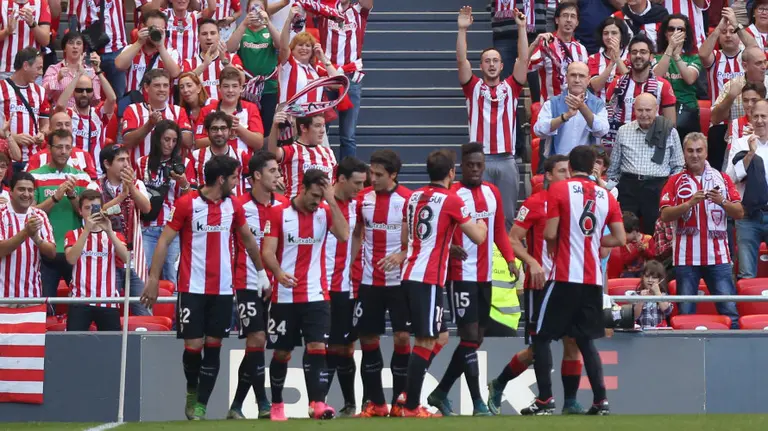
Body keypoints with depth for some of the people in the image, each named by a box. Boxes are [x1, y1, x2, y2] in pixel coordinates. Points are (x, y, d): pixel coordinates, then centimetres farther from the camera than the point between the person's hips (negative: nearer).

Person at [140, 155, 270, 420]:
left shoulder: (233, 206, 6)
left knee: (213, 346, 1)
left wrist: (262, 273, 23)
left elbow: (248, 240, 21)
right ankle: (192, 391, 23)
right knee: (194, 344, -5)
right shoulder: (186, 204, -8)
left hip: (222, 289, 4)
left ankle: (201, 405, 5)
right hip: (193, 287, -4)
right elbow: (164, 241, -6)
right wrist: (153, 279, -9)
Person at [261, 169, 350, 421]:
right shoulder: (278, 214, -2)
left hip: (316, 295, 1)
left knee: (317, 347, -12)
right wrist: (278, 272, -26)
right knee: (281, 352, 7)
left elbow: (344, 235, -14)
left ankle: (318, 403, -17)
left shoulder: (325, 212, 3)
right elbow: (268, 251, -7)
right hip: (285, 296, -1)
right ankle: (276, 405, 21)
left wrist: (332, 201, -16)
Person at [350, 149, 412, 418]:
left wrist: (401, 256, -24)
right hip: (369, 282, 4)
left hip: (399, 281, -4)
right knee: (368, 339, 4)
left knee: (402, 337, -6)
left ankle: (400, 402, 3)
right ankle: (375, 403, 14)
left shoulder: (407, 199, -9)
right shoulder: (364, 198, 5)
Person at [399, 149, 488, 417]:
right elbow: (477, 237, -5)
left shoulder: (414, 197, 12)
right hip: (429, 279, -8)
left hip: (410, 275, 8)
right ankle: (411, 407, -5)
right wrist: (481, 225, 16)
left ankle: (409, 395, 15)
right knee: (425, 342, -4)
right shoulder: (451, 201, -9)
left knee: (439, 337, 18)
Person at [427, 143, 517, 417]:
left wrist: (510, 258, 1)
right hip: (461, 275, -7)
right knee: (470, 336, -9)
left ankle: (441, 393, 23)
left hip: (485, 276, 7)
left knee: (476, 339, 11)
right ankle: (478, 404, -9)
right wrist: (449, 248, -28)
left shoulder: (493, 193, 9)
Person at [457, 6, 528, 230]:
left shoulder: (510, 87, 11)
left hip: (506, 159, 1)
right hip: (479, 159, -1)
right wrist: (462, 29, -11)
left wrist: (522, 28, -6)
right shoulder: (474, 87, 8)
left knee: (507, 215, 4)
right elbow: (461, 60, -2)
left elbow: (523, 60, 2)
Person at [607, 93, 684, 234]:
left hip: (658, 190, -1)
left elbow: (678, 166, 10)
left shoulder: (669, 132, 5)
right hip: (629, 186, 1)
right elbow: (614, 165, 16)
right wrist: (610, 187, 10)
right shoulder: (623, 131, 9)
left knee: (653, 233, 1)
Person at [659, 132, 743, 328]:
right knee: (686, 313, 0)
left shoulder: (722, 179, 12)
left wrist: (722, 202, -12)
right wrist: (690, 203, -16)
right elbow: (665, 215, -4)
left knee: (729, 311, -4)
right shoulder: (675, 182, 7)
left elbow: (739, 213, 6)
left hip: (718, 256, 1)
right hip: (686, 258, -1)